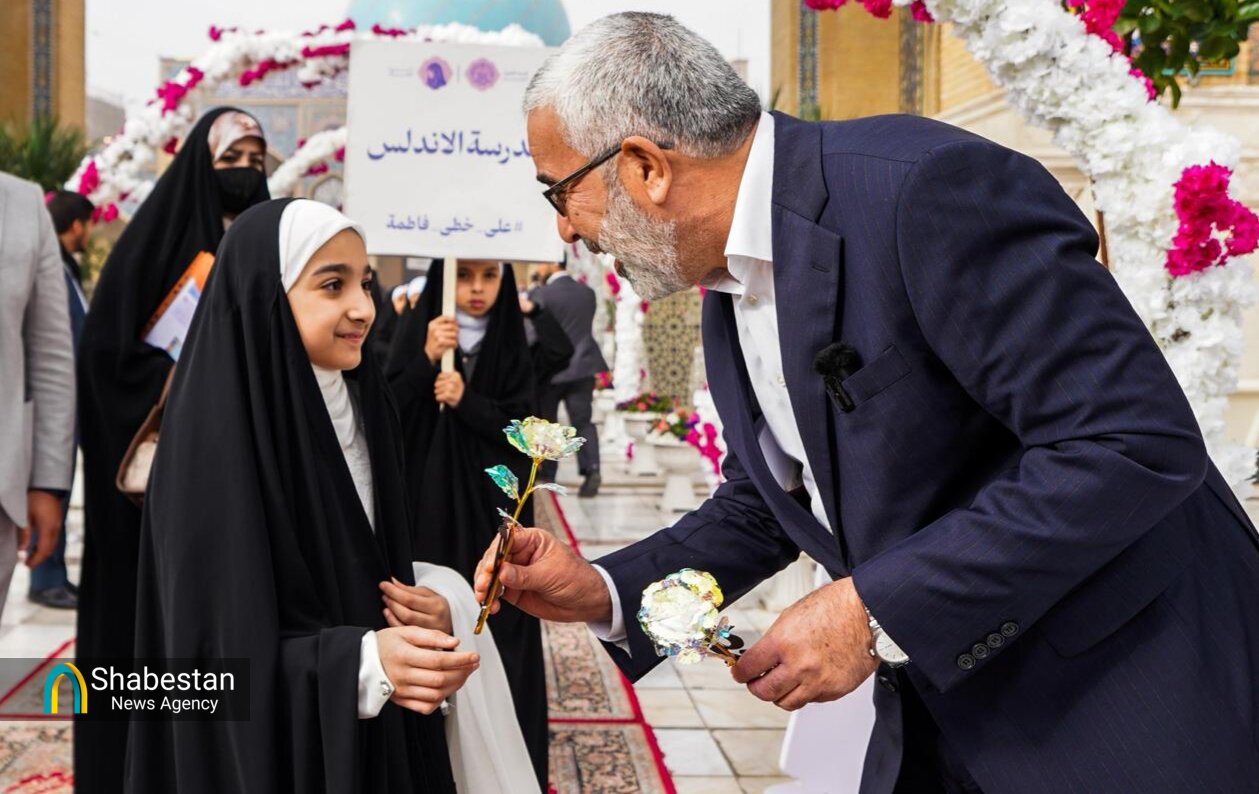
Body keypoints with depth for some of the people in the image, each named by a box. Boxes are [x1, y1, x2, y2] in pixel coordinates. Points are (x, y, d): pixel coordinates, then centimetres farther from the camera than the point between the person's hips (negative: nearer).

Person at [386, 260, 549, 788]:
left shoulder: (510, 341, 2)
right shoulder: (416, 329, 1)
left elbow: (522, 425, -4)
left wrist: (465, 400, -17)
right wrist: (426, 359, -20)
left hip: (490, 503, 0)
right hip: (429, 497, 0)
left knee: (495, 623, 0)